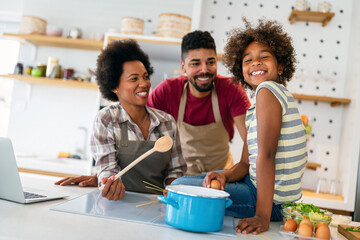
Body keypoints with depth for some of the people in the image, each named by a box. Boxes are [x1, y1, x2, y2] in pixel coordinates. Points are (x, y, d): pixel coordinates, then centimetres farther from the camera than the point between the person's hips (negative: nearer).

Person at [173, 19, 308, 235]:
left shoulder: (268, 90, -16)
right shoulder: (253, 110, 13)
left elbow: (266, 155, -24)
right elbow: (246, 163, 10)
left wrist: (262, 216, -26)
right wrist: (224, 176, -11)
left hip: (273, 200, -9)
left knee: (181, 186, -7)